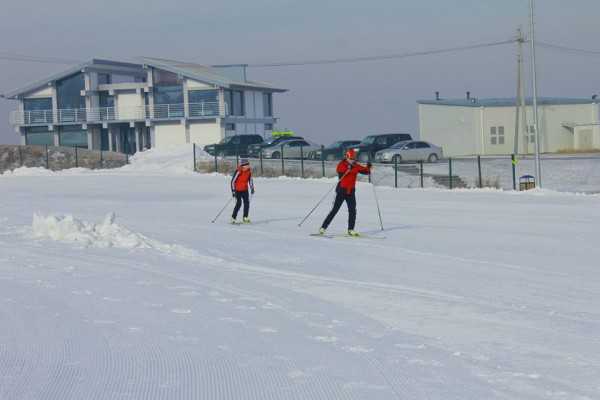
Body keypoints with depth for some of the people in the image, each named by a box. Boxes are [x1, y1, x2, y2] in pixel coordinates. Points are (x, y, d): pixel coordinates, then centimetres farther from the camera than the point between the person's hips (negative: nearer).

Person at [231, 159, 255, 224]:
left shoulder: (249, 171, -3)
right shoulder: (238, 171, -21)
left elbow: (250, 180, 11)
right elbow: (233, 181, -16)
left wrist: (252, 188, 3)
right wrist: (233, 191, -18)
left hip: (245, 190, 6)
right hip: (238, 190, -6)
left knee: (247, 203, -2)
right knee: (239, 203, -13)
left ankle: (245, 218, 8)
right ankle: (233, 218, -3)